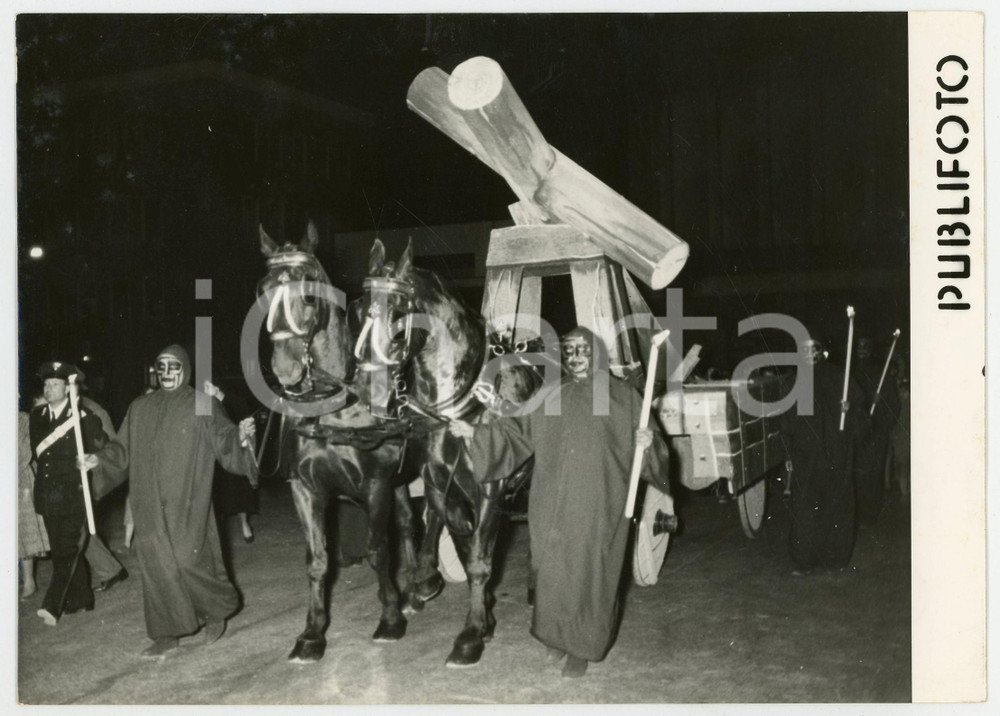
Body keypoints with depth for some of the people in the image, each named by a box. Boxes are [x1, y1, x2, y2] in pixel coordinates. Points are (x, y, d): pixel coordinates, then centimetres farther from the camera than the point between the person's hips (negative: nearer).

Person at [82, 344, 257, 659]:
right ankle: (166, 636, 13)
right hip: (150, 505, 4)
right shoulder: (140, 408, 12)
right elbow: (123, 449, 17)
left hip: (186, 505, -4)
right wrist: (99, 458, 1)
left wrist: (240, 437, -30)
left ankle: (218, 609, 22)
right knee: (155, 564, 3)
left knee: (188, 559, -6)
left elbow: (224, 440, -10)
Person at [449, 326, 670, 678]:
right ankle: (559, 636, 28)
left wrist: (647, 442, -20)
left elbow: (645, 446, 2)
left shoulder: (621, 395, 2)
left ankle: (582, 648, 17)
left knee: (590, 574, 2)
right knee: (554, 571, 8)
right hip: (554, 505, 2)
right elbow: (517, 432, 8)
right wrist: (474, 432, -2)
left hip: (599, 507, -2)